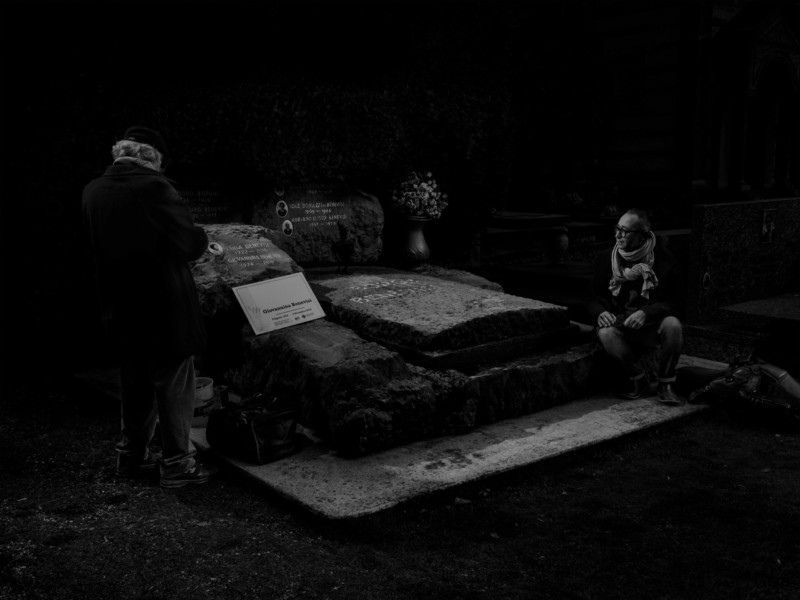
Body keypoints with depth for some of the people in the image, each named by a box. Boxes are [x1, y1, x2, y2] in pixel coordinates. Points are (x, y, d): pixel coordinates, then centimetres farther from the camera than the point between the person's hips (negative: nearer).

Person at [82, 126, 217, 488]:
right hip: (163, 308, -7)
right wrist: (203, 240, 7)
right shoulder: (154, 188, -19)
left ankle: (132, 457, 30)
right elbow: (190, 243, -15)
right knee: (175, 386, 5)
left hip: (121, 309, 7)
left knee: (136, 385, 20)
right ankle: (176, 464, 12)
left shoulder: (92, 192, 2)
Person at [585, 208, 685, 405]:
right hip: (620, 323, 1)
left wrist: (645, 313, -25)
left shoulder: (663, 259, -6)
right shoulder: (606, 259, 2)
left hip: (653, 323, -1)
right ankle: (638, 381, -9)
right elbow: (594, 299, 8)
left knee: (673, 326, -34)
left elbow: (675, 301, -8)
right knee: (606, 334, -32)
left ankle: (666, 384, -11)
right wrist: (600, 313, -17)